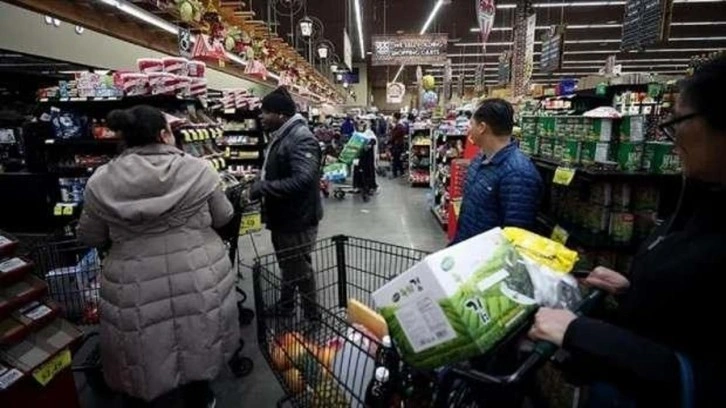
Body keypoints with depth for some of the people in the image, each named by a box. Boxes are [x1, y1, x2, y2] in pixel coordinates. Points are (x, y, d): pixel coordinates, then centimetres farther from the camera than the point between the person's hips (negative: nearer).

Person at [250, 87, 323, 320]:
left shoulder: (301, 139, -23)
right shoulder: (281, 136, 9)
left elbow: (303, 180, -35)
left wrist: (262, 188, -29)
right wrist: (259, 185, 4)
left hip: (299, 219, -10)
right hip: (283, 216, 10)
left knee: (300, 269, 6)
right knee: (287, 265, 24)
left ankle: (313, 317, 25)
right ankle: (285, 306, 43)